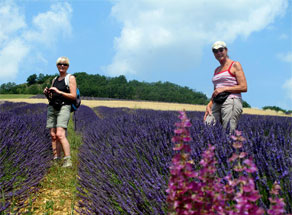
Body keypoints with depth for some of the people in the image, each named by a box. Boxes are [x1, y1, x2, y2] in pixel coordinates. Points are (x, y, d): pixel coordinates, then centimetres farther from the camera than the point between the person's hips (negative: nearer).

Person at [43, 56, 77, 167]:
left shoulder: (71, 78, 0)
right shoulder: (54, 80, 19)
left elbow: (73, 96, -9)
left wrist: (58, 91, -15)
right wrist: (46, 93, 0)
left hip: (64, 107, -7)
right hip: (52, 108, 7)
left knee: (60, 134, -21)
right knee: (53, 135, 1)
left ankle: (68, 161, -20)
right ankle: (56, 160, 6)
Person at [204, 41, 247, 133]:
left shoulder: (235, 65, 4)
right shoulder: (217, 70, 23)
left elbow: (244, 87, -5)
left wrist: (224, 88, -10)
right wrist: (209, 105, 6)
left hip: (231, 102, -6)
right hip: (217, 104, 6)